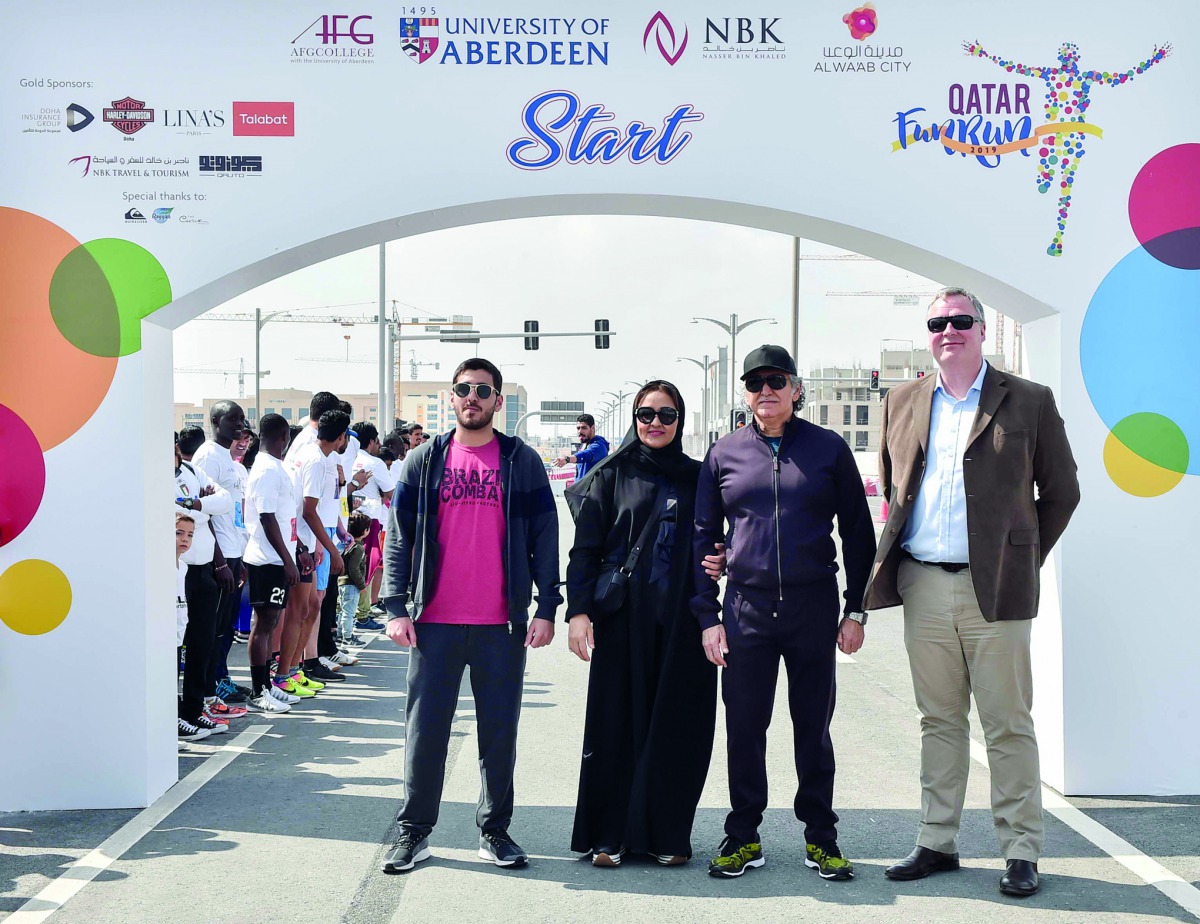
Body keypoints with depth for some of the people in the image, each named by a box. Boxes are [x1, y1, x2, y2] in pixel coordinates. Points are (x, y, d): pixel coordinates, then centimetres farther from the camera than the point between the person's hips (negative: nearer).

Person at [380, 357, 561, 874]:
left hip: (503, 625, 0)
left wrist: (547, 608, -3)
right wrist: (395, 608, -3)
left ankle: (494, 831, 20)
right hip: (435, 622, 0)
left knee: (500, 732, 7)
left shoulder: (522, 462, 5)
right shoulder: (423, 461, 7)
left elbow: (544, 538, 4)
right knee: (425, 730, 4)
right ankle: (414, 831, 16)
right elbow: (399, 537, 6)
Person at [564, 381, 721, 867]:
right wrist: (578, 611, -9)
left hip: (681, 622, 2)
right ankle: (609, 835, 11)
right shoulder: (610, 475, 4)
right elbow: (585, 548, 0)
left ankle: (667, 835, 15)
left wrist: (717, 559, -5)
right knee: (618, 724, 2)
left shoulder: (697, 477, 11)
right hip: (622, 620, -2)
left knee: (676, 726, 3)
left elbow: (712, 545, 18)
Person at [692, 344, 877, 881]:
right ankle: (743, 836, 19)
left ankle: (820, 837, 20)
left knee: (814, 725, 8)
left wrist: (856, 610, 1)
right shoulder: (724, 454, 5)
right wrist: (707, 615, 1)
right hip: (746, 609, 1)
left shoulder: (828, 448, 2)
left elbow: (857, 533, 5)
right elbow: (704, 536, 8)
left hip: (814, 605, -1)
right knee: (744, 726, 6)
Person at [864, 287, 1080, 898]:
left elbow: (1061, 491, 7)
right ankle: (937, 842, 19)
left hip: (994, 589, -3)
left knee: (1008, 725, 1)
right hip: (923, 587, 3)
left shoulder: (1029, 402, 3)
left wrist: (1026, 560, 5)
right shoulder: (902, 403, 12)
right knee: (939, 720, 11)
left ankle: (1021, 850, 10)